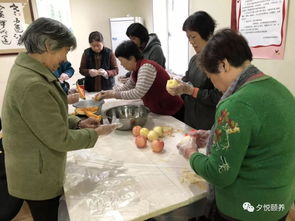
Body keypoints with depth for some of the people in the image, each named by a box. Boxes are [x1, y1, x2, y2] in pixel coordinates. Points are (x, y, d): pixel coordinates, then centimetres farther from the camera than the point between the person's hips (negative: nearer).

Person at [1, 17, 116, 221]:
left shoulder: (27, 70, 2)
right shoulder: (32, 84, -31)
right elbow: (59, 139, -25)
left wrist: (77, 122, 0)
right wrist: (95, 133, -11)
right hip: (38, 176, -9)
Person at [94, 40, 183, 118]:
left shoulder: (147, 67, -24)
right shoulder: (136, 69, 5)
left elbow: (138, 93, -31)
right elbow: (126, 87, 15)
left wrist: (115, 95, -20)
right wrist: (106, 93, 6)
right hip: (158, 111, 9)